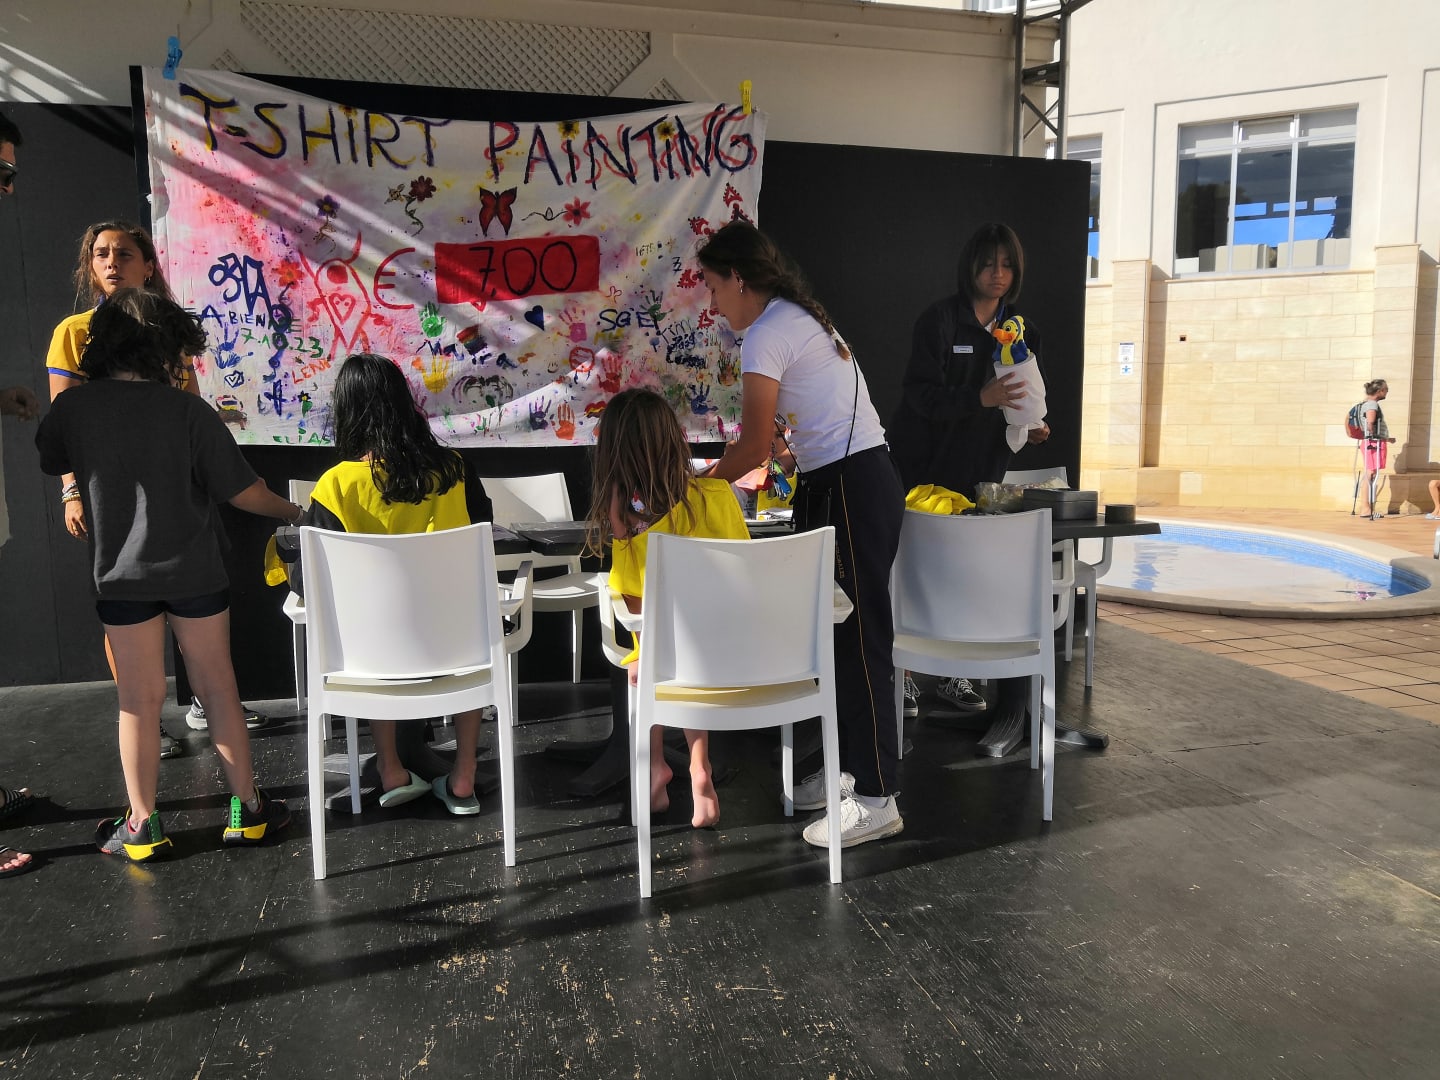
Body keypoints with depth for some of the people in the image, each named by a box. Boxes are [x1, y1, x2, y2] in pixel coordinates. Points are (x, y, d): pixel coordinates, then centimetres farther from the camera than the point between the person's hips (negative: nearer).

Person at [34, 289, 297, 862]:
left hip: (120, 576, 2)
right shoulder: (188, 410, -11)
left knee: (139, 700, 10)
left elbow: (52, 461, 17)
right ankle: (247, 809, 18)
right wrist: (292, 512, 7)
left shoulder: (72, 407, -4)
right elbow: (243, 491, -10)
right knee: (218, 686, 10)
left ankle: (142, 826, 17)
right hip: (194, 572, -1)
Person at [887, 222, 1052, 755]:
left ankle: (952, 674, 18)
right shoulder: (939, 320, -8)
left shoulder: (1022, 330, 10)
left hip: (980, 471, 5)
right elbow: (921, 395, -17)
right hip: (925, 468, -4)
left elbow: (1021, 399, 19)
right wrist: (981, 398, -30)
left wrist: (1031, 427, -2)